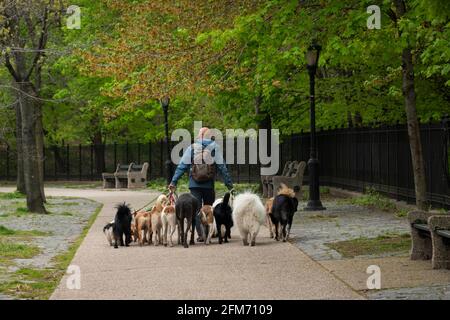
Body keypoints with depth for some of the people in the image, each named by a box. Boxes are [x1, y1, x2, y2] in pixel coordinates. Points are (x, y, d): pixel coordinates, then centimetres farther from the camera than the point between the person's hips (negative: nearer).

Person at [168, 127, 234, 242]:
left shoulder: (192, 148, 3)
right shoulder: (214, 147, 1)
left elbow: (182, 166, 1)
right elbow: (222, 167, -1)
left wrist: (174, 181, 3)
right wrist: (229, 183, 2)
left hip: (194, 184, 0)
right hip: (209, 185, 0)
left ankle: (200, 234, -5)